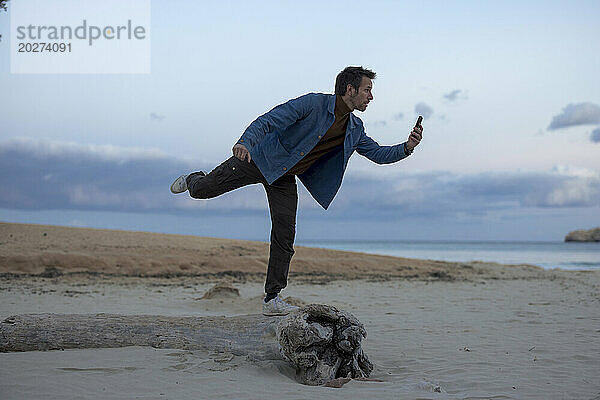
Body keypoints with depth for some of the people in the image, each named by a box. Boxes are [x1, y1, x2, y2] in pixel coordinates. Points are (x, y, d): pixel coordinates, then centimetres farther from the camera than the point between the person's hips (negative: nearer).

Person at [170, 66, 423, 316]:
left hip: (285, 180, 5)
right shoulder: (314, 103, -21)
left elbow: (379, 154, 8)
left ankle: (272, 299, 3)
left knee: (285, 237, -7)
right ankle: (192, 181, 42)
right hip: (260, 159, -5)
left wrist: (407, 147, -12)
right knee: (203, 190, 3)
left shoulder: (355, 129, 2)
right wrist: (245, 142, -45)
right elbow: (267, 121, -27)